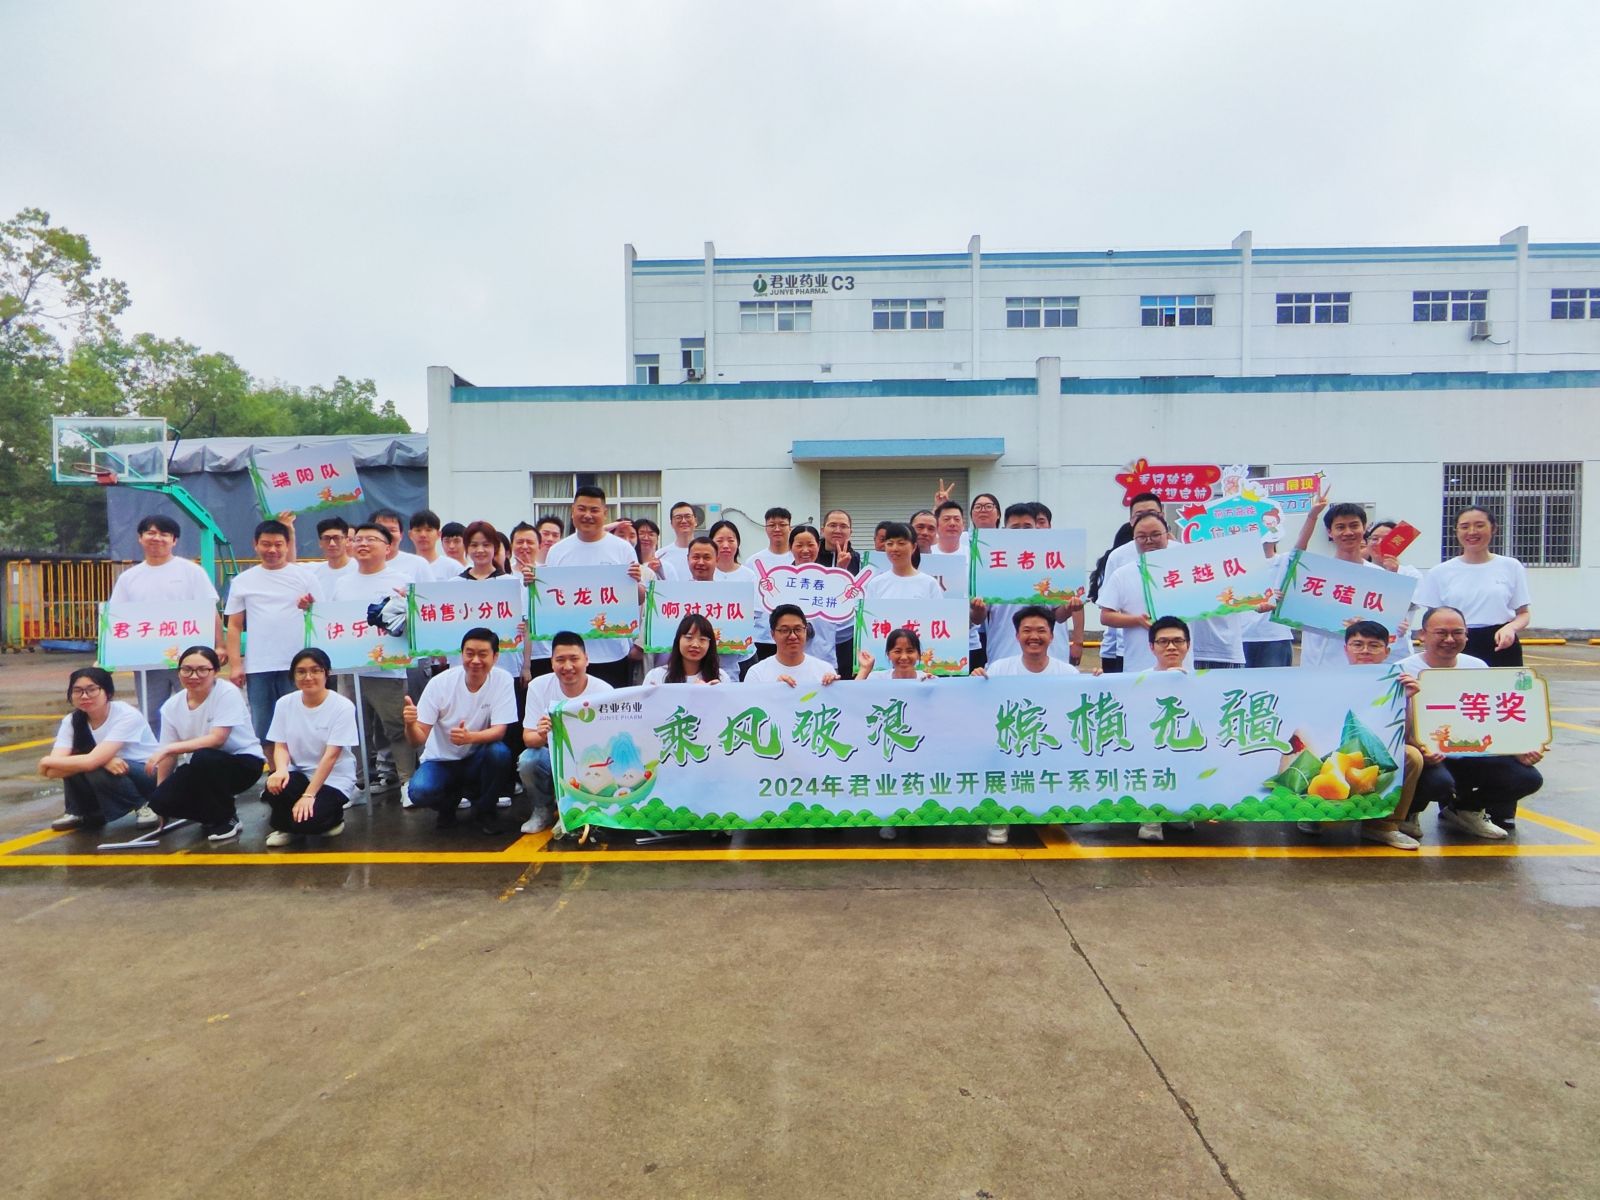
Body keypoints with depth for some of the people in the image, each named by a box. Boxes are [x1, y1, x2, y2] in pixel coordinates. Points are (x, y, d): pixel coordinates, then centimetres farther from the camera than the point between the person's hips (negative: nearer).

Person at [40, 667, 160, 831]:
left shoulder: (127, 716, -25)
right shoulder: (71, 721, -8)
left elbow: (91, 761, -34)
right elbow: (52, 771, -21)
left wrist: (47, 761, -18)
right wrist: (102, 760, -34)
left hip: (150, 776, -6)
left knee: (98, 772, -31)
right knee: (74, 763, -19)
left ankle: (144, 805, -7)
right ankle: (82, 813, 4)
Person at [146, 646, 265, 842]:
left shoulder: (227, 693, -18)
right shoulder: (172, 706, -2)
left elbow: (217, 739, -26)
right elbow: (169, 755, 1)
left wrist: (168, 748, -27)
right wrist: (159, 798, 0)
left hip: (243, 762, -5)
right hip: (203, 769, 5)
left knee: (203, 758, -34)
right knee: (162, 801, -18)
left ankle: (227, 818, -11)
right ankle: (213, 812, 13)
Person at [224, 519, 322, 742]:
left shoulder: (305, 576, 6)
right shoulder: (242, 581, 10)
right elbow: (234, 626, 10)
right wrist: (235, 664, 2)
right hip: (257, 668, 2)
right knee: (261, 730, 7)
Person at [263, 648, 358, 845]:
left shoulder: (342, 707, -14)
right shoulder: (285, 704, 0)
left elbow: (330, 756, -18)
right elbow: (280, 746, 0)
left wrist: (308, 795, -25)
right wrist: (281, 770, -24)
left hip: (333, 779, -4)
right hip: (298, 774, 4)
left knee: (306, 820, -29)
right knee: (275, 786, -31)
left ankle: (332, 816, 9)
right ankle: (287, 826, 2)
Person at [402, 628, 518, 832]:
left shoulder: (503, 680, -15)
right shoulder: (439, 683, -16)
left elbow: (499, 731, -21)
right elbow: (418, 740, -16)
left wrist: (469, 737, -41)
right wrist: (410, 724, -40)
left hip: (477, 760, 0)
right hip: (441, 760, 0)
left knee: (500, 752, -32)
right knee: (419, 792, -29)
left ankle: (484, 809, -2)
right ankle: (449, 802, 10)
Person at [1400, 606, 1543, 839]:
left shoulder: (1478, 667, 8)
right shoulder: (1403, 671, -10)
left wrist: (1519, 748, -9)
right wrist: (1420, 750, -34)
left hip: (1470, 752, 6)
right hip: (1425, 754, -6)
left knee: (1528, 777, -14)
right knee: (1439, 781, -36)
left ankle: (1466, 809, 14)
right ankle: (1407, 811, 1)